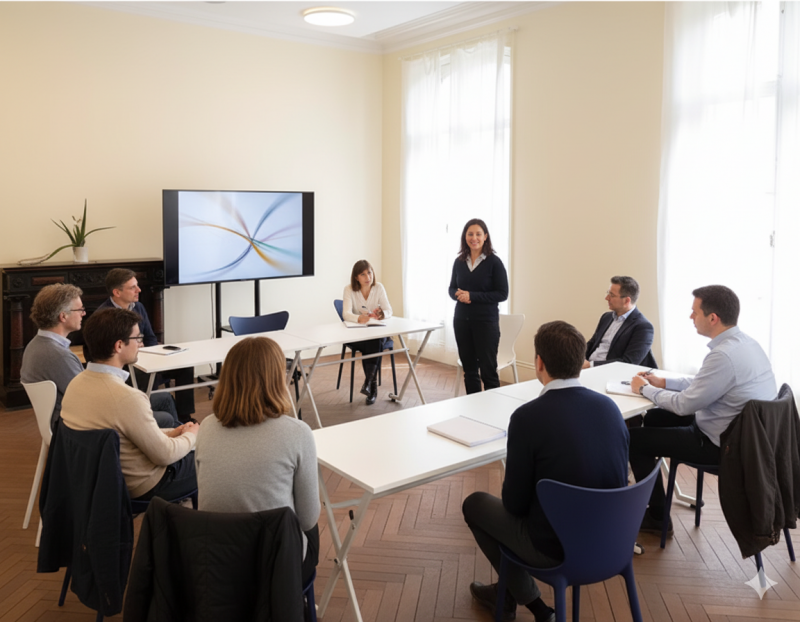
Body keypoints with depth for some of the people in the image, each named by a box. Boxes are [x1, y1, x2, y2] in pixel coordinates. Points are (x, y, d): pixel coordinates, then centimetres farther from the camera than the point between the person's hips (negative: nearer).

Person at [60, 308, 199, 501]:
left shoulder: (76, 382, -6)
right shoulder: (127, 398, -32)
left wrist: (170, 433, 8)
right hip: (142, 487, -8)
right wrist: (191, 435, -1)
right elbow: (165, 455, -20)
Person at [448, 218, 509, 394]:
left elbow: (502, 294, -11)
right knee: (469, 368, 12)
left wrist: (472, 296, -17)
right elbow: (452, 288, 14)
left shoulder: (494, 262, -8)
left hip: (486, 321, -5)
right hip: (462, 320, 5)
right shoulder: (459, 262, 6)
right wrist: (458, 294, -9)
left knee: (488, 369, -2)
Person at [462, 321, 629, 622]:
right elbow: (617, 479, 8)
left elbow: (515, 502, -14)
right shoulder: (609, 406, -4)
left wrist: (515, 501, 11)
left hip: (558, 548, -6)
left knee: (474, 504, 18)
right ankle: (507, 592, 39)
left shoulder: (528, 416, -22)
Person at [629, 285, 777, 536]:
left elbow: (684, 405, -21)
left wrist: (645, 389, -5)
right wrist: (663, 382, 11)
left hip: (723, 444, -10)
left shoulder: (724, 355, -29)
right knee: (655, 418, 21)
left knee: (634, 439, 0)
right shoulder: (744, 342, 2)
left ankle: (657, 517, 14)